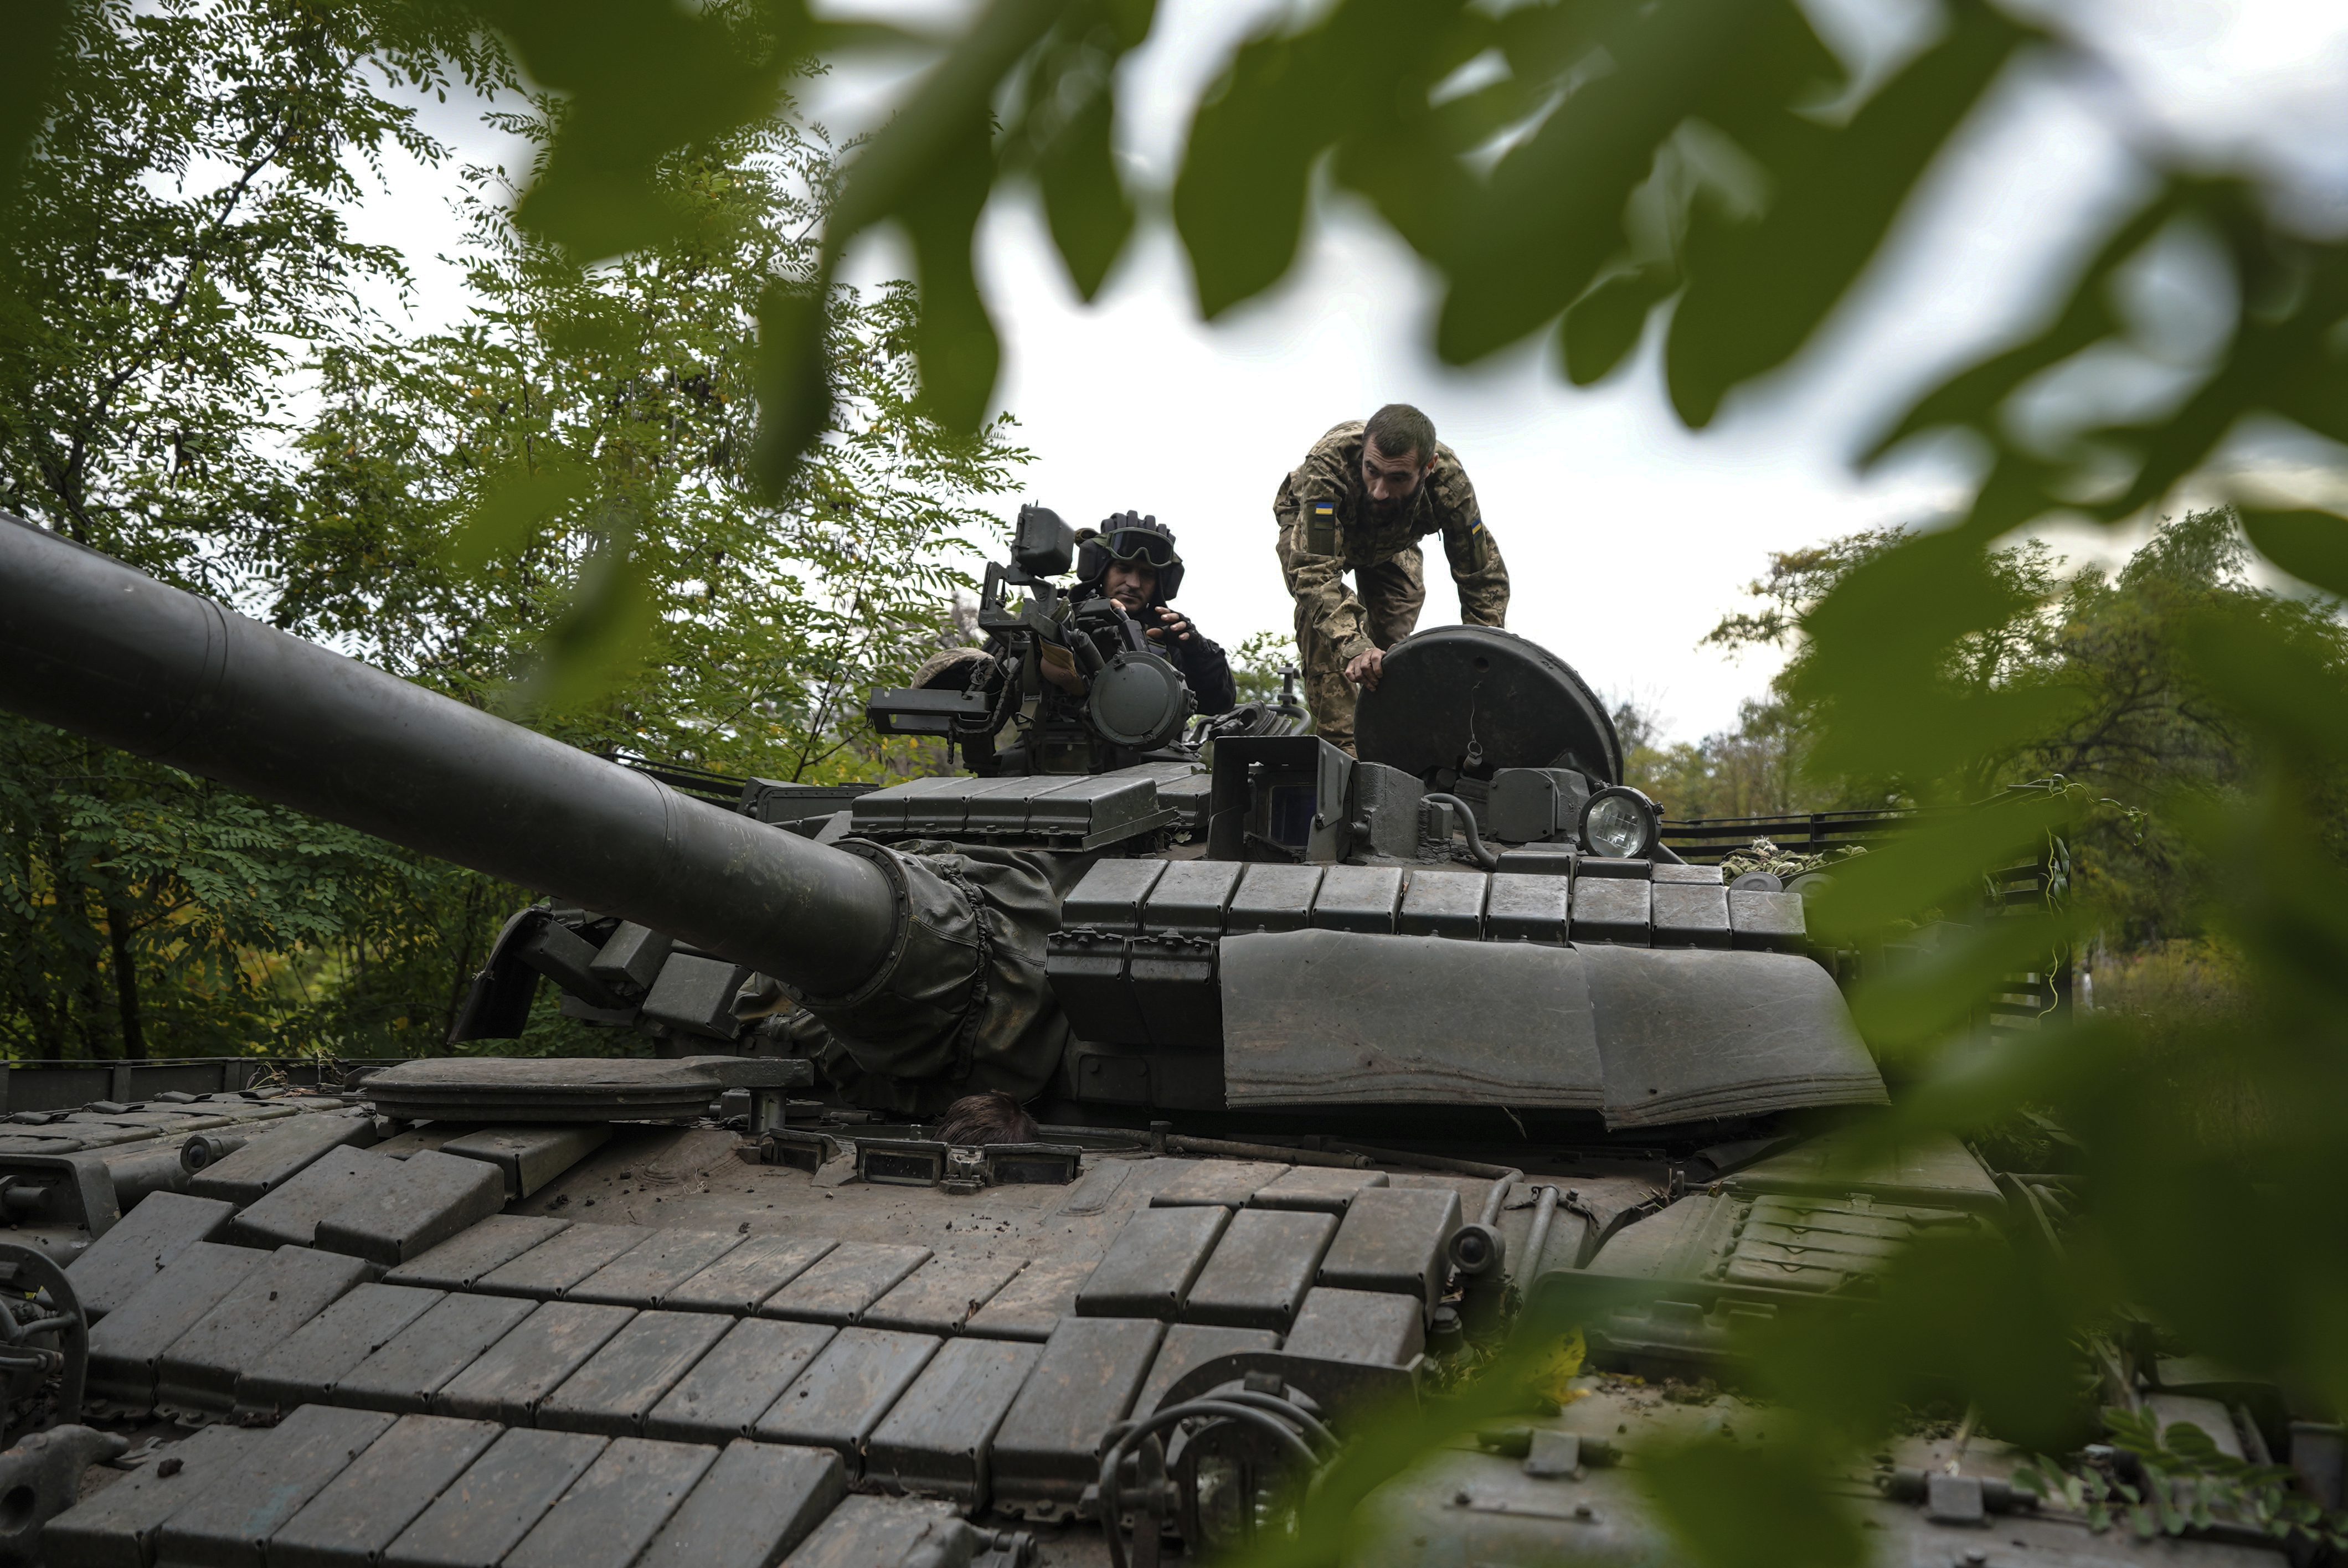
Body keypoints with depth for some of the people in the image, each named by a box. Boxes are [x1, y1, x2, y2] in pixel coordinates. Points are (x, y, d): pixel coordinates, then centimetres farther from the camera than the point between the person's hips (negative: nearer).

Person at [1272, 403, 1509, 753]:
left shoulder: (1449, 479, -38)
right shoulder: (1327, 465, -48)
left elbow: (1486, 579, -28)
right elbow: (1314, 570, -54)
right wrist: (1353, 645, -68)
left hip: (1392, 542, 3)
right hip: (1309, 523, -3)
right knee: (1320, 607, -28)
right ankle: (1338, 743, -26)